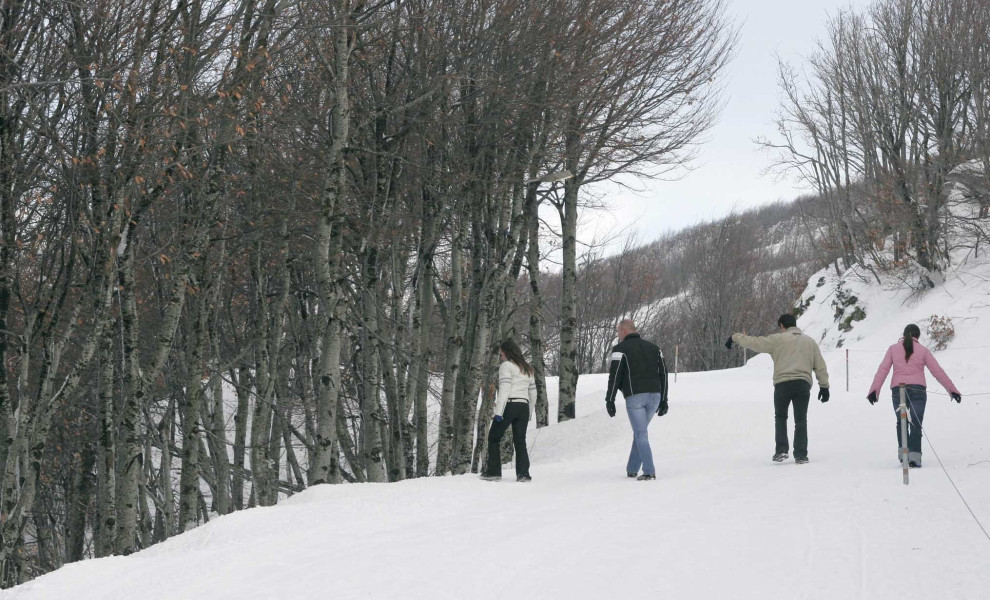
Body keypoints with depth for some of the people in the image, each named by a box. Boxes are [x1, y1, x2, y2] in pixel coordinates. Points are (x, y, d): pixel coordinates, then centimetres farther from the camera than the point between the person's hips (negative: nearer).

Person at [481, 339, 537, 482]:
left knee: (494, 438, 6)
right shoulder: (528, 369, 19)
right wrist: (528, 411, 28)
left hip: (509, 406, -6)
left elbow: (504, 390, -14)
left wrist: (498, 412, -17)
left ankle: (494, 471, 1)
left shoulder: (506, 366, -3)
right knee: (520, 441, 7)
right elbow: (533, 393, 20)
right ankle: (523, 473, -6)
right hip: (523, 407, 6)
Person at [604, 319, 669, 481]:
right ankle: (632, 469, 21)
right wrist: (663, 400, 16)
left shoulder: (620, 349, 0)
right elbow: (663, 374, 13)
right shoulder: (652, 347, 17)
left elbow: (615, 376, -8)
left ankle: (649, 472, -11)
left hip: (634, 397, -5)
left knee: (641, 435, -2)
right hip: (654, 396, 5)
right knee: (640, 431, 19)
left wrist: (610, 400, -3)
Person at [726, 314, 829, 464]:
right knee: (801, 420, 8)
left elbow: (753, 342, 7)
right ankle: (800, 455, 2)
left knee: (780, 417, 14)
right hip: (803, 384, 2)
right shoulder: (810, 342, 17)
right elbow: (820, 366, 15)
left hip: (783, 384, -2)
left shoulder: (777, 339, 5)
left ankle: (781, 450, 1)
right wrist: (824, 386, 17)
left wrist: (735, 337, 20)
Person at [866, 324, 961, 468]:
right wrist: (952, 389, 10)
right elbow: (938, 371, 6)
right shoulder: (923, 350, 7)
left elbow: (882, 370, 1)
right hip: (917, 390, -1)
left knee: (901, 422, 20)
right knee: (916, 424, 1)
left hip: (898, 390, 1)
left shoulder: (893, 349, 10)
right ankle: (914, 455, -13)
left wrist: (874, 390, -3)